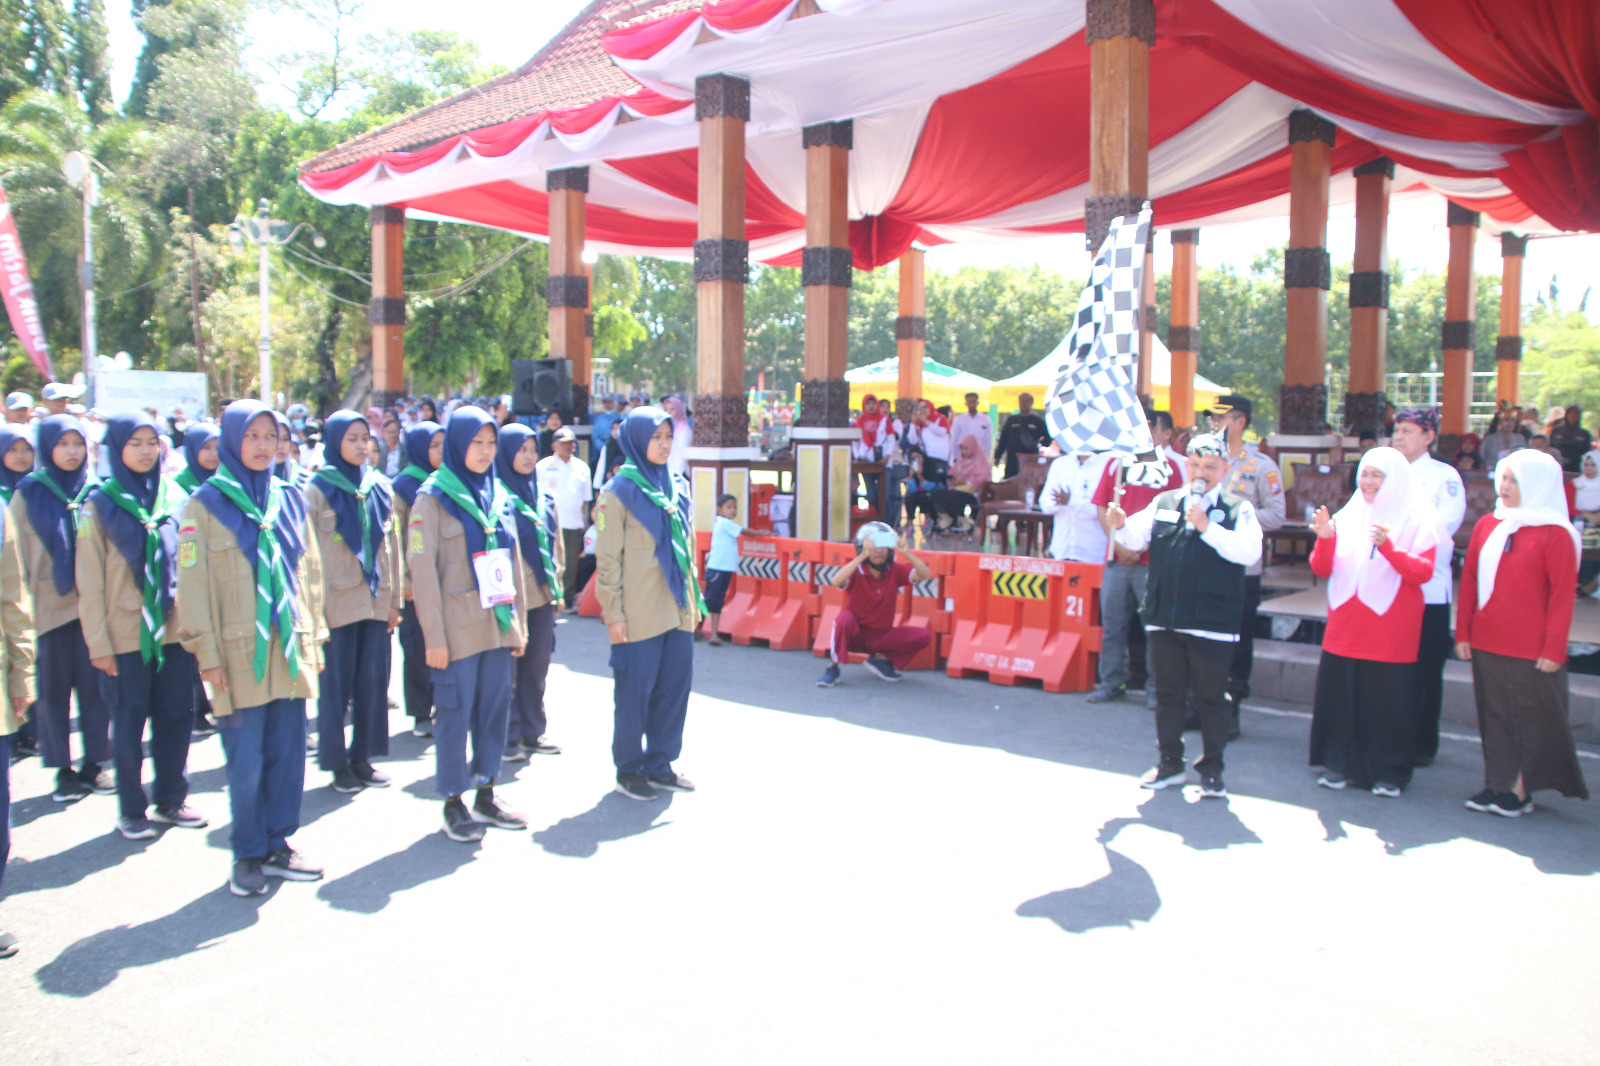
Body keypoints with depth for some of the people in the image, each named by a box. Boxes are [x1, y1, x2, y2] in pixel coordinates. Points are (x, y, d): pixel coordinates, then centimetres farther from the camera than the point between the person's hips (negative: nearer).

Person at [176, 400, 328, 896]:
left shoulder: (289, 500, 10)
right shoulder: (205, 504, -2)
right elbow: (192, 583, -5)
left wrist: (314, 636, 11)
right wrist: (206, 652, -10)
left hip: (290, 650, 4)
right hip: (239, 652, -4)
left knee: (288, 752, 8)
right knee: (245, 762, 1)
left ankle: (277, 845, 22)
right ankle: (248, 854, 16)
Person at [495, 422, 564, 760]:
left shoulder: (543, 499, 15)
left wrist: (558, 588, 15)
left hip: (542, 596, 6)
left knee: (536, 667, 11)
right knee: (506, 668, -1)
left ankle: (532, 732, 21)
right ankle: (507, 738, 7)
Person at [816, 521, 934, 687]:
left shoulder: (895, 570, -4)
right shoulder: (856, 570, -14)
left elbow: (925, 575, -18)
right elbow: (837, 581, -37)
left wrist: (906, 552, -32)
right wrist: (862, 556, -44)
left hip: (882, 636, 4)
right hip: (855, 635, -4)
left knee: (923, 636, -15)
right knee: (844, 617, -36)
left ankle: (880, 659, 5)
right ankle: (832, 667, -17)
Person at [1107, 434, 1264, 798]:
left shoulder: (1238, 509, 0)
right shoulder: (1163, 503, 11)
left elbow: (1249, 551, -14)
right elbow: (1136, 538, 7)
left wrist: (1207, 527, -22)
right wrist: (1121, 525, -15)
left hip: (1211, 622, -4)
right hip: (1164, 618, 4)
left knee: (1211, 697, 4)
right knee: (1168, 694, 13)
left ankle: (1212, 769, 17)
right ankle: (1170, 763, 26)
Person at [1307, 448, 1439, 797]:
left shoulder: (1417, 519, 0)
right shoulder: (1348, 515, 9)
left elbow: (1422, 572, -12)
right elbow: (1321, 570, 6)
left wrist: (1387, 547, -26)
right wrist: (1325, 539, -13)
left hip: (1391, 632, -3)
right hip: (1345, 627, 3)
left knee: (1388, 700, 0)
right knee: (1339, 694, 3)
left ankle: (1389, 772, 13)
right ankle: (1340, 764, 16)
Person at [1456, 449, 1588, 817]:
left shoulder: (1554, 534, -7)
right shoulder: (1487, 526, 8)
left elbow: (1562, 594, -8)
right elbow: (1469, 581, 10)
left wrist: (1553, 648, -11)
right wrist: (1462, 632, 6)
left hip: (1531, 648, -5)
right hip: (1486, 643, 5)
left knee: (1531, 716, 5)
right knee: (1494, 714, 10)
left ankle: (1521, 790, 14)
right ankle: (1497, 784, 19)